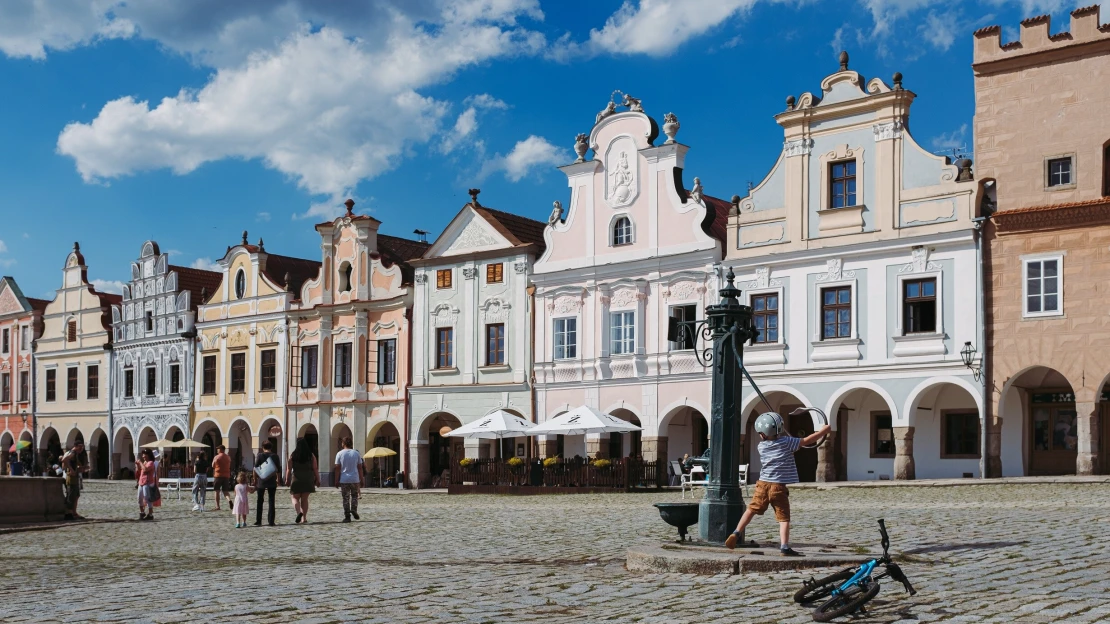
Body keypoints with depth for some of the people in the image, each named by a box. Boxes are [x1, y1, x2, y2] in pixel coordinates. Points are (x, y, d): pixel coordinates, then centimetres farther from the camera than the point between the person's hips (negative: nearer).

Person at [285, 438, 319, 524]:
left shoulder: (293, 456, -3)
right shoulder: (311, 455, 0)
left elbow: (289, 469, -3)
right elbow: (315, 468, -1)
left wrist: (287, 479, 6)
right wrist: (317, 479, 5)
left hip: (296, 479, -2)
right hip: (308, 480, 2)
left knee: (295, 497, 7)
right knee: (305, 499, 12)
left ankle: (299, 512, -19)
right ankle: (304, 518, 10)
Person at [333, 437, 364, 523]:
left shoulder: (340, 454, -3)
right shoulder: (356, 453, 3)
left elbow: (337, 468, -3)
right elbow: (360, 468, 4)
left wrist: (336, 481, 2)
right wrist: (361, 479, 10)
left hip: (344, 480, -1)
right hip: (355, 479, 1)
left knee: (345, 498, 4)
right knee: (354, 496, 18)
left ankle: (347, 516, 2)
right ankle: (354, 509, -3)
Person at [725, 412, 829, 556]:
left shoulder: (761, 446, 5)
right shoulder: (787, 442, -8)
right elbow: (807, 440, -4)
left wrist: (783, 435, 26)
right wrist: (824, 430, 8)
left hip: (763, 484, 4)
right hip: (778, 487, -4)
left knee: (751, 510, 15)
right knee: (783, 518, 1)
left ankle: (736, 534, 7)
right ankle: (785, 547, -6)